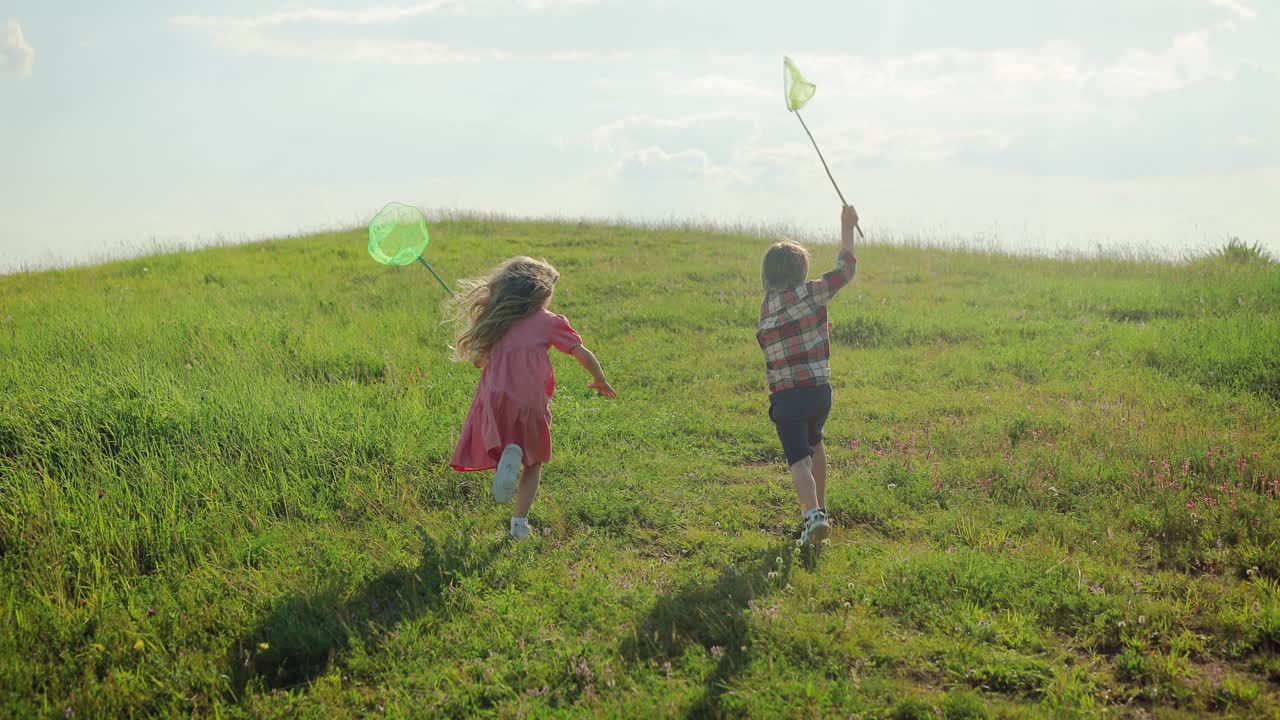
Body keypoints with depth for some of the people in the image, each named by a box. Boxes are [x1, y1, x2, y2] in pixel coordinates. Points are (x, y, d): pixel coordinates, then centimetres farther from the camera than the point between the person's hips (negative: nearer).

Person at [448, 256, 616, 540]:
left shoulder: (493, 320, 13)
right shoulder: (549, 322, 4)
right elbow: (584, 355, 4)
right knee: (533, 463, 15)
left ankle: (507, 455, -26)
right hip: (531, 401, -2)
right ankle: (519, 522, 6)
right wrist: (600, 381, 21)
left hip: (494, 399, 2)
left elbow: (478, 360, 14)